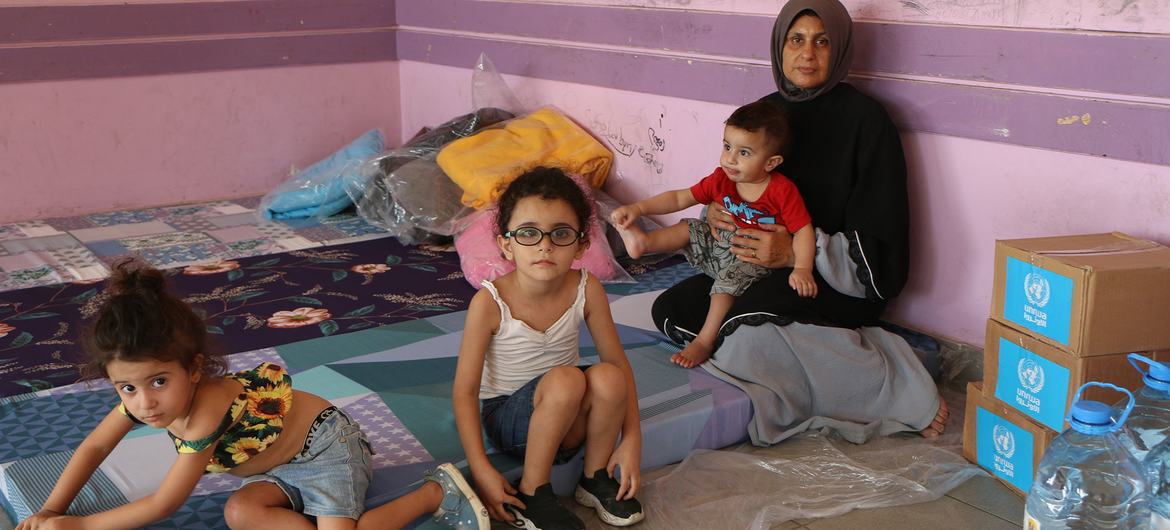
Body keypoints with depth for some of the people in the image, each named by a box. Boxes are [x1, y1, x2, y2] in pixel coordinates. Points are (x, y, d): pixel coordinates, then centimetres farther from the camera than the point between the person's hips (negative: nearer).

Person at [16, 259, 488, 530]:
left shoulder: (208, 414, -34)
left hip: (325, 444, -8)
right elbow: (94, 447, 6)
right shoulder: (143, 395, -12)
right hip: (285, 465, 8)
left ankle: (437, 492, -8)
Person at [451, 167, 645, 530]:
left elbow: (618, 362, -5)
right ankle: (531, 495, -15)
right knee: (566, 379, -33)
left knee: (607, 376, -28)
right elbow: (465, 391, -17)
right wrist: (482, 471, -24)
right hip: (505, 417, -3)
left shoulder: (586, 290, -13)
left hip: (567, 420, 4)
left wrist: (632, 439, -12)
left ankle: (596, 479, -2)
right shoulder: (490, 303, -22)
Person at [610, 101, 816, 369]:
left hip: (753, 259, -6)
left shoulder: (782, 191, -17)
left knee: (731, 276, -30)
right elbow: (679, 198, 0)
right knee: (689, 229, -2)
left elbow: (803, 230, -16)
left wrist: (802, 269, -31)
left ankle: (704, 342, -25)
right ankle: (642, 241, -23)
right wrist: (637, 208, -11)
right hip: (719, 244, 6)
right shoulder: (721, 179, -2)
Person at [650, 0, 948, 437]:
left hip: (840, 284, -7)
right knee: (670, 309, -12)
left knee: (745, 321, -34)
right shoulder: (765, 111, 7)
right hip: (762, 268, 7)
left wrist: (798, 251, -25)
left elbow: (876, 243, -14)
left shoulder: (865, 119, -11)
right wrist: (716, 213, -7)